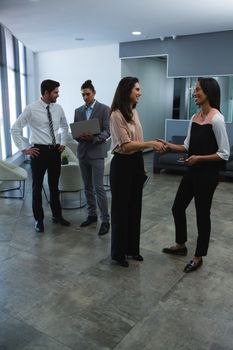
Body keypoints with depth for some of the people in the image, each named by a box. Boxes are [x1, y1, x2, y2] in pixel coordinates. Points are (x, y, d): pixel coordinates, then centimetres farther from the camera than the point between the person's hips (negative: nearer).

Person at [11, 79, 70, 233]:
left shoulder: (58, 108, 4)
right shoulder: (31, 109, -10)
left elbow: (65, 126, 22)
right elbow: (15, 128, -4)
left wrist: (63, 143, 13)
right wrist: (24, 148, -8)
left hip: (55, 151, 4)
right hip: (39, 151, -4)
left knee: (54, 186, 15)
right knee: (37, 187, 6)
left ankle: (57, 216, 29)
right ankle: (39, 220, 20)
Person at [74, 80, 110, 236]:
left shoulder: (104, 109, -3)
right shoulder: (78, 111, 12)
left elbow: (107, 132, -8)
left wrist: (93, 138, -25)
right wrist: (79, 136, -11)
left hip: (97, 153, -5)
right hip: (83, 152, 6)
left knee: (99, 187, -8)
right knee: (88, 187, 12)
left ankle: (105, 220, 0)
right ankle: (92, 215, 25)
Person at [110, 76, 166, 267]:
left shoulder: (134, 112, 9)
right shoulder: (117, 115, -16)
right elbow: (126, 145, -20)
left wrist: (142, 165, 15)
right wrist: (150, 143, -27)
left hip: (136, 163, 8)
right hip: (122, 165, -8)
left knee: (135, 207, 15)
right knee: (121, 208, 4)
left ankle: (132, 248, 32)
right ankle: (118, 252, 21)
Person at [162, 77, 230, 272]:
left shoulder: (216, 119, -18)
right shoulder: (195, 117, 7)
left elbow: (224, 154, -16)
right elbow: (188, 147, 9)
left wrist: (199, 158, -22)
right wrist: (169, 146, -4)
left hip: (208, 173, -8)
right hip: (192, 171, 8)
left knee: (202, 214, 6)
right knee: (178, 207, 16)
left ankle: (198, 257, 26)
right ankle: (181, 245, 38)